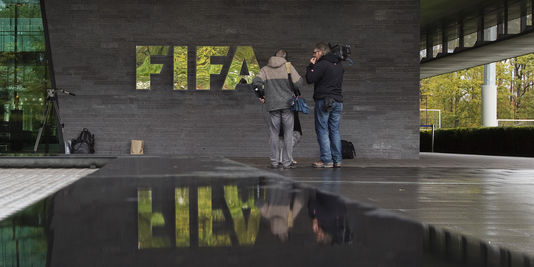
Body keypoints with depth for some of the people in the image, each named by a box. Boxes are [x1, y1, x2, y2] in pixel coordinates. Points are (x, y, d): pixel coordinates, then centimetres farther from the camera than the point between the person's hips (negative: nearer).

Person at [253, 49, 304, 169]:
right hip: (287, 105, -2)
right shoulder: (288, 67, 1)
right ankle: (287, 162, 3)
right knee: (288, 133, 4)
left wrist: (261, 96, 5)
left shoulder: (265, 69, 6)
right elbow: (298, 83, -6)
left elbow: (256, 82, -8)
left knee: (274, 133, 8)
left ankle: (275, 161, 6)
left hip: (273, 105, 2)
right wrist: (295, 93, 15)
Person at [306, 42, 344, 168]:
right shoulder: (339, 65, 15)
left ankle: (326, 160, -7)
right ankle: (337, 160, 7)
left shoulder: (322, 64, -10)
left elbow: (310, 79, -14)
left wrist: (311, 66, 3)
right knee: (335, 131, 9)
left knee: (322, 131, -3)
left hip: (323, 100, -7)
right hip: (338, 101, 7)